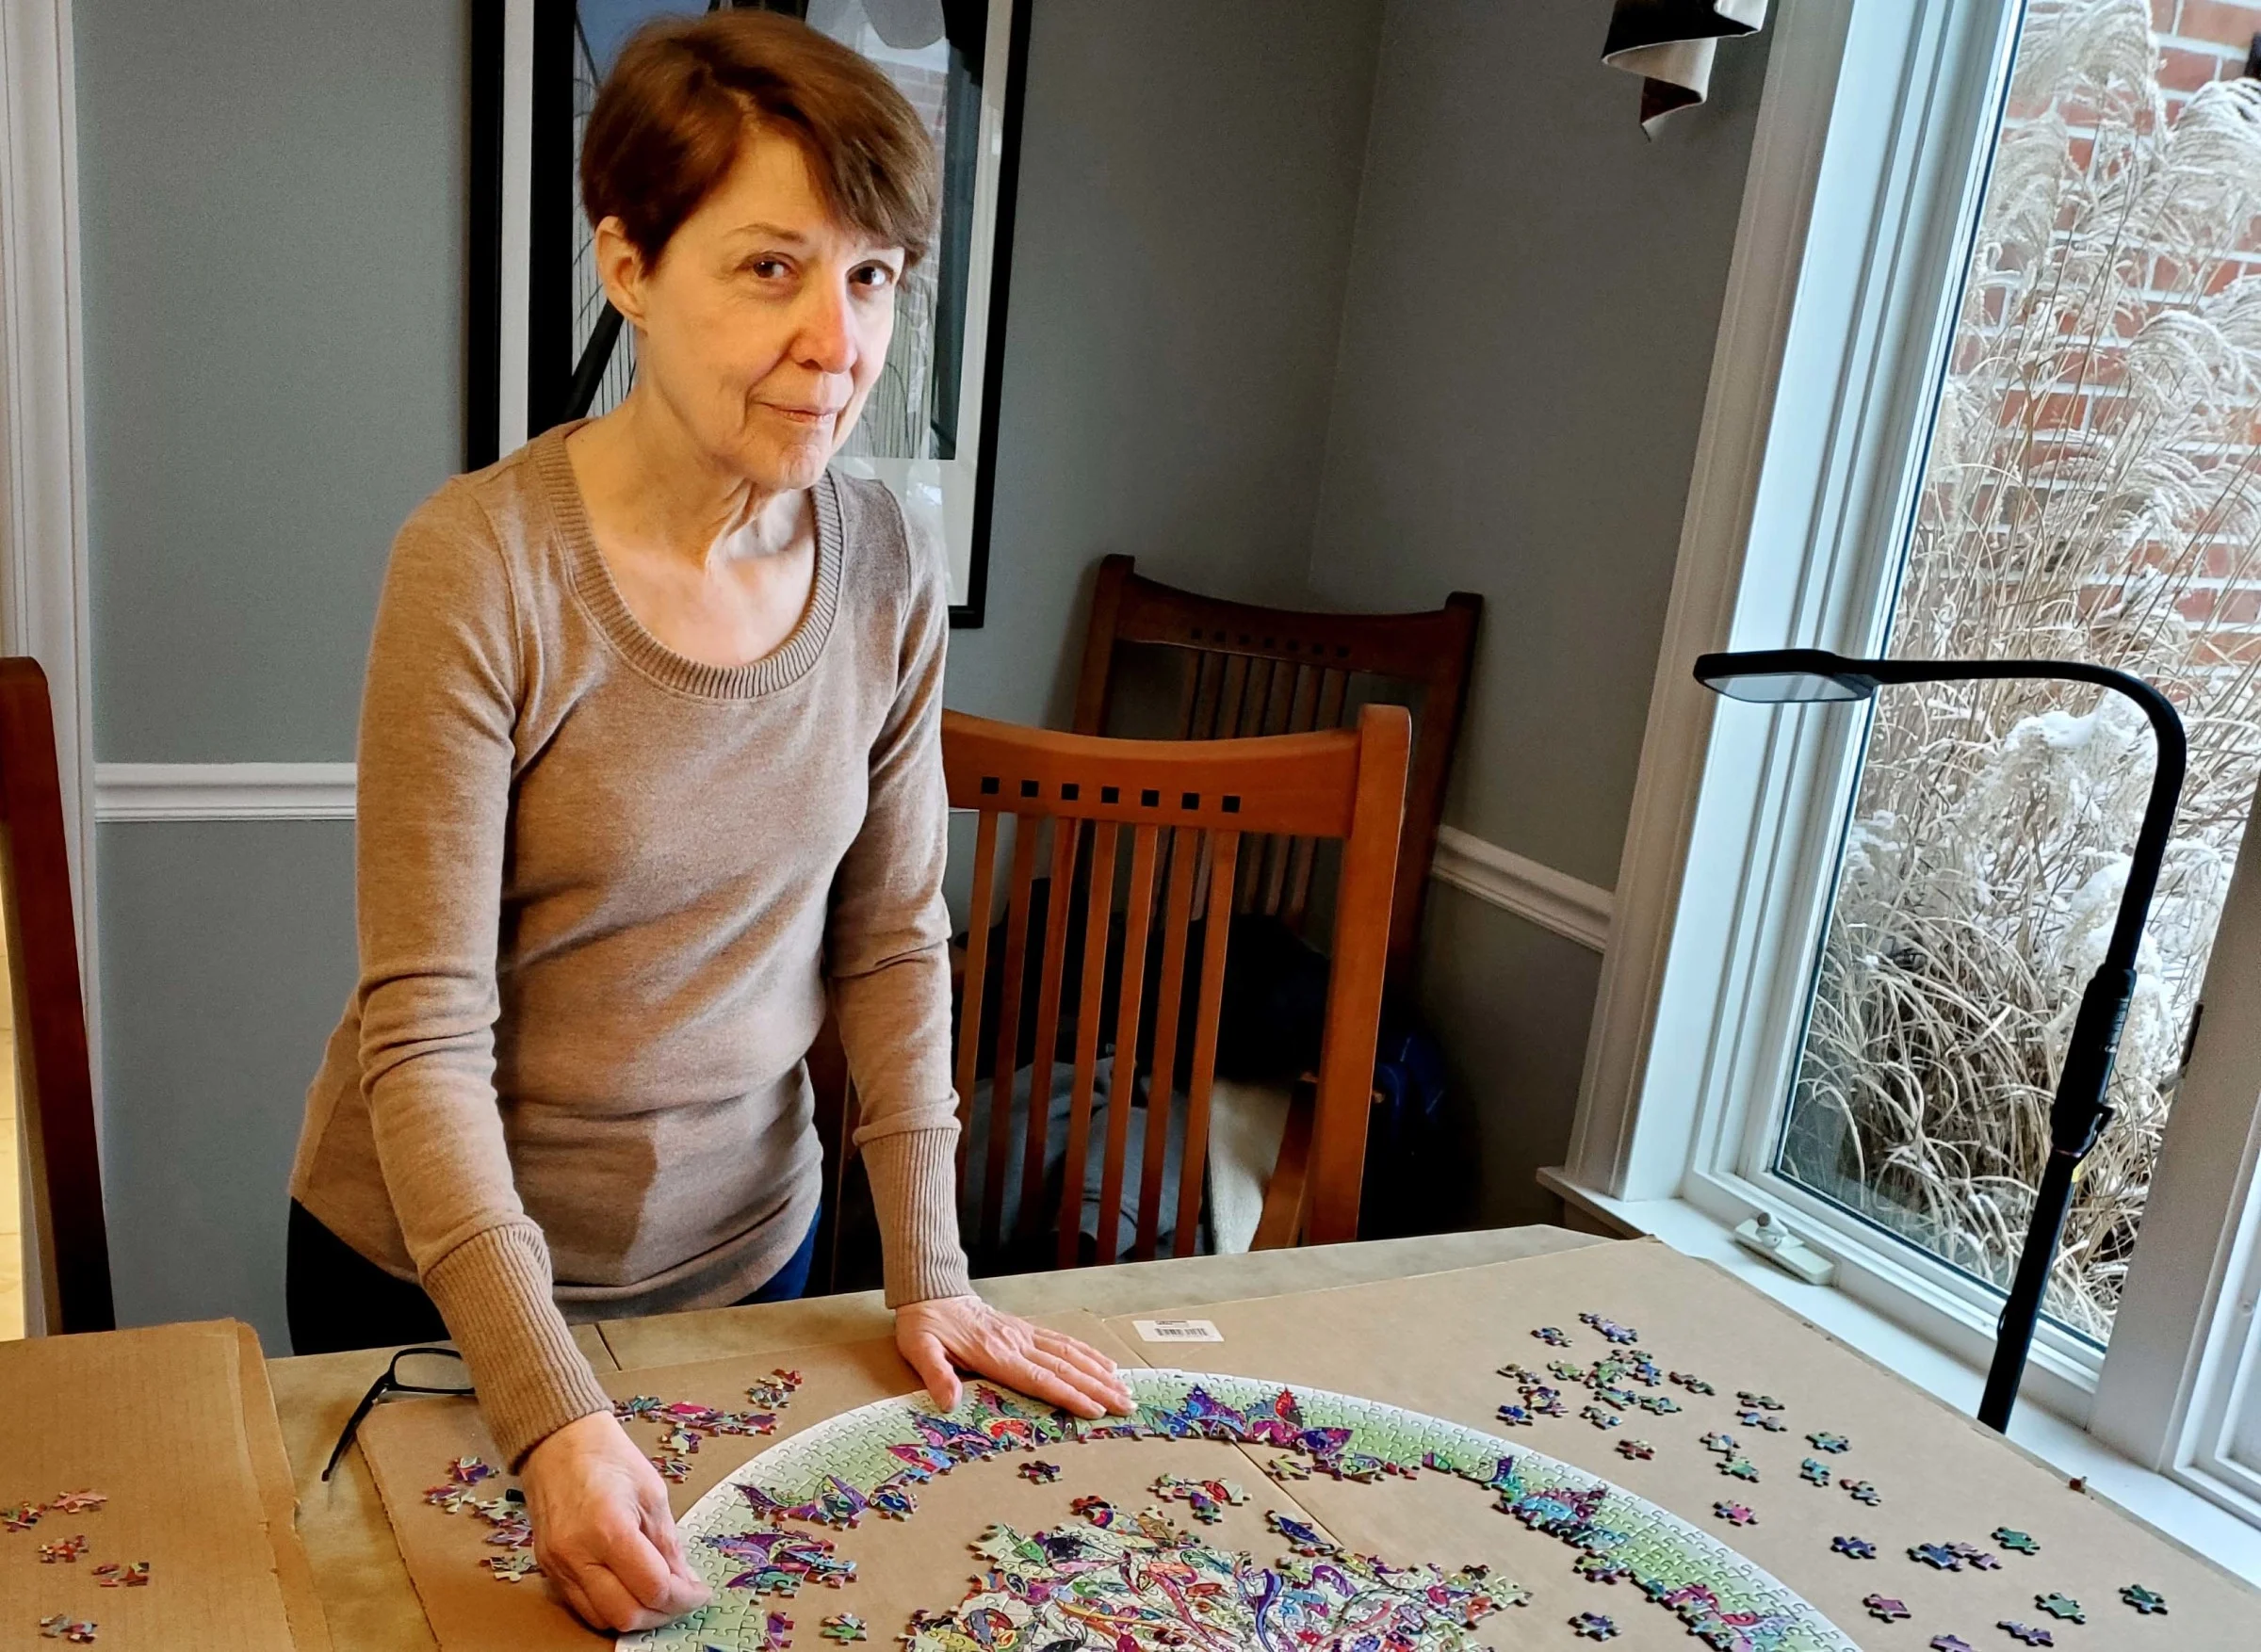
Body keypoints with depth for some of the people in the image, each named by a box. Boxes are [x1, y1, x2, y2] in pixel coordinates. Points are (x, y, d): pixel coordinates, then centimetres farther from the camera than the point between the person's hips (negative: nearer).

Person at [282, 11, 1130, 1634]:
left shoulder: (889, 570, -10)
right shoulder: (484, 564, -23)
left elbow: (895, 940, -2)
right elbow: (424, 1029, -23)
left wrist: (929, 1275, -4)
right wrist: (554, 1413, -29)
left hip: (744, 1248, 4)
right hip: (439, 1269, -3)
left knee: (720, 1594, 24)